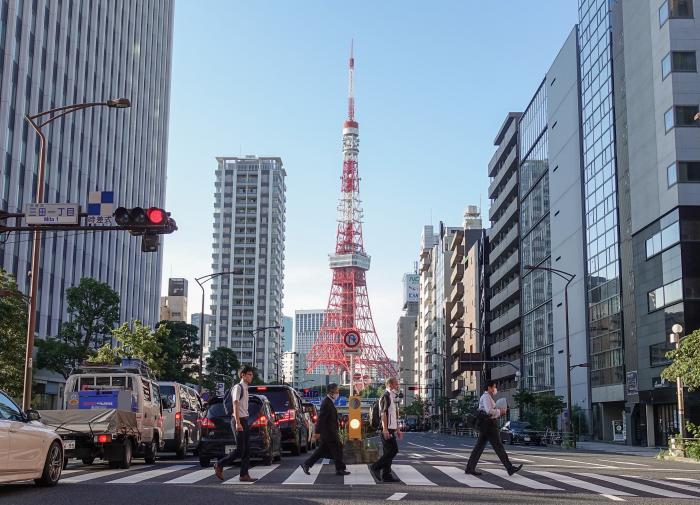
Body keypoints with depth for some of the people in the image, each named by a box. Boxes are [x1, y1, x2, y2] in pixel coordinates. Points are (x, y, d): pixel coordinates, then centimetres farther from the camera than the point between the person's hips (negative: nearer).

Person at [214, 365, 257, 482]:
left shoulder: (245, 388, 18)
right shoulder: (238, 387, -10)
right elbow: (235, 406, -16)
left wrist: (245, 422, 19)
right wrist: (238, 422, -23)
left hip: (244, 421, 9)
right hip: (239, 420, -9)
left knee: (247, 450, 5)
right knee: (240, 450, -8)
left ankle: (244, 475, 7)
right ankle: (219, 465, 3)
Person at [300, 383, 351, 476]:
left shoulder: (330, 402, 15)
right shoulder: (326, 403, -17)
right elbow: (321, 418, -20)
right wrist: (318, 432, -21)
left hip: (330, 431, 10)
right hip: (328, 431, -10)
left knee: (322, 450, 13)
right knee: (337, 448, -3)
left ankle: (306, 464, 17)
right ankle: (340, 469, 5)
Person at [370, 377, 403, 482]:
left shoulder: (394, 397, 21)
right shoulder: (386, 396, -11)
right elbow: (383, 413, -18)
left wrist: (397, 430, 26)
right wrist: (385, 429, -24)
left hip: (391, 429, 10)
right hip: (387, 429, -10)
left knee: (389, 452, 9)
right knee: (393, 450, -12)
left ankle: (386, 475, 11)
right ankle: (376, 467, -6)